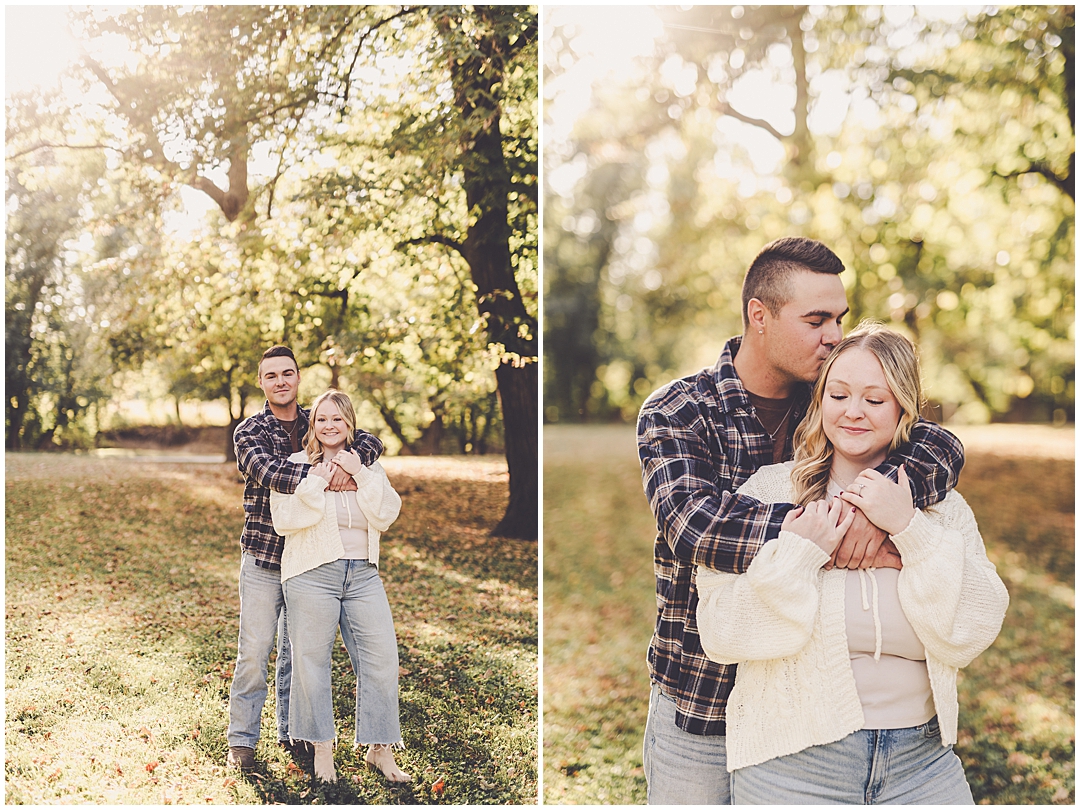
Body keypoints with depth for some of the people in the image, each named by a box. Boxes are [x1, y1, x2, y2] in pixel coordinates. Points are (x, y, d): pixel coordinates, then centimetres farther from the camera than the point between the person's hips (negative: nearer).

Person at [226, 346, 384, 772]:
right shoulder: (249, 431, -2)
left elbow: (370, 440, -5)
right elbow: (267, 470, -22)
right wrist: (324, 476, -29)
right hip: (263, 557, -3)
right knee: (254, 649, -2)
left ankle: (291, 732, 25)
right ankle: (241, 739, 10)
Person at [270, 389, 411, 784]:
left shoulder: (369, 466, 13)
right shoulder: (296, 464, 3)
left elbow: (386, 516, 0)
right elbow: (284, 520, -8)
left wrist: (361, 474, -7)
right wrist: (316, 482, -13)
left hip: (364, 574, 3)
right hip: (312, 573, -3)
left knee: (382, 658, 0)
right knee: (312, 660, 3)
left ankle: (379, 749, 12)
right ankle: (323, 748, 19)